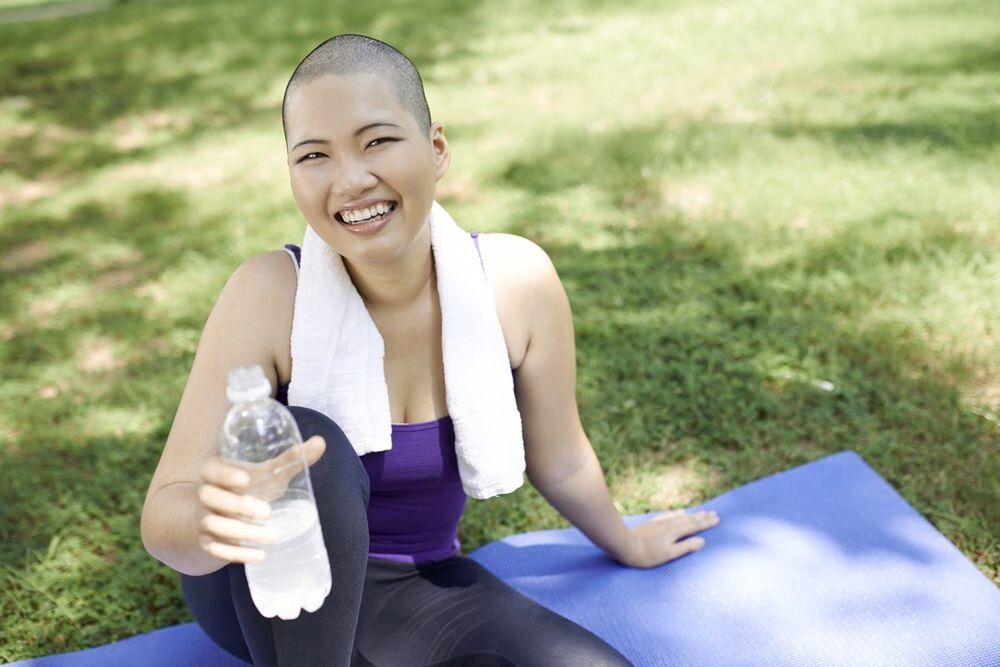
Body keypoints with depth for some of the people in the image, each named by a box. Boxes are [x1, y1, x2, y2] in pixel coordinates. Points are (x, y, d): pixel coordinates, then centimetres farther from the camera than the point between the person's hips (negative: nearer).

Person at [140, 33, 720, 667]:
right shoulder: (272, 293, -25)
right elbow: (163, 515, -26)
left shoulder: (517, 279, -18)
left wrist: (625, 543, 15)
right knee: (307, 446, -33)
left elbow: (558, 460, -1)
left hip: (413, 592, 3)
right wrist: (210, 518, -49)